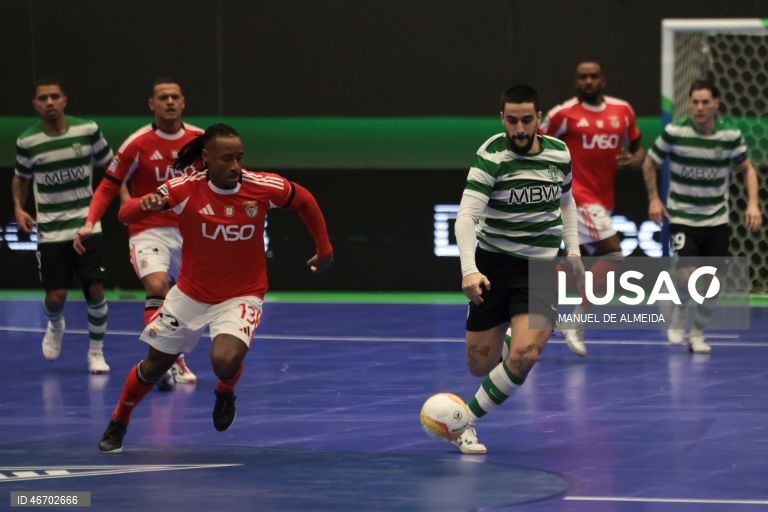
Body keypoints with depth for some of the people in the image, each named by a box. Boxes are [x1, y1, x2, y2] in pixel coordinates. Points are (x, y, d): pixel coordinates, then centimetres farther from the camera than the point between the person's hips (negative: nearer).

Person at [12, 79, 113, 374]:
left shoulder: (88, 131, -6)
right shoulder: (27, 142, -5)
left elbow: (109, 165, 9)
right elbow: (21, 177, 13)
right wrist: (19, 208, -2)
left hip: (87, 225, 0)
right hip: (50, 231, 0)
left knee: (95, 290, -6)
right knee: (55, 297, -3)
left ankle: (96, 352, 12)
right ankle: (55, 326, 34)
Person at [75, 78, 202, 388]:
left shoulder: (200, 140, -1)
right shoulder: (137, 144, -10)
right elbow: (109, 186, -6)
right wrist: (90, 222, -18)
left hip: (187, 231, 4)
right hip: (149, 231, -4)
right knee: (157, 287, -28)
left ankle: (175, 360, 34)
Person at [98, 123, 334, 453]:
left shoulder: (263, 187, -18)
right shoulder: (184, 190, -19)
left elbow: (305, 200, 2)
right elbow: (125, 214, -19)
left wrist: (324, 249, 8)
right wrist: (145, 204, -42)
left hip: (241, 297, -1)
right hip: (191, 294, 1)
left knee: (225, 361, -28)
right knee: (153, 366, 13)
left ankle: (225, 392, 10)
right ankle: (118, 424, 41)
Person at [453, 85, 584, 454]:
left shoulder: (559, 153, -1)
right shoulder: (491, 157, -15)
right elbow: (466, 216, -25)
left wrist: (572, 248, 11)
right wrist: (469, 270, -38)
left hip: (542, 267, 2)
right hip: (495, 262, -1)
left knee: (523, 357, -21)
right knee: (480, 366, 4)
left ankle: (465, 422, -2)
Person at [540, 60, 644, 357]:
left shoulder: (622, 111, 6)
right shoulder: (564, 114, -8)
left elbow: (638, 148, 17)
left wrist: (633, 160, -5)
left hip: (603, 199, 7)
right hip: (578, 196, -7)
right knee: (612, 254, -19)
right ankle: (576, 321, -11)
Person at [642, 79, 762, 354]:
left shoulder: (731, 135, -8)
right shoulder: (674, 132, -13)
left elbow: (747, 168, 7)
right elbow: (650, 163, 3)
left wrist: (753, 203, -5)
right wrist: (654, 199, -3)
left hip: (716, 220, 2)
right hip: (681, 217, -2)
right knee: (687, 274, -21)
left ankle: (697, 334, 24)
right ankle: (679, 312, 11)